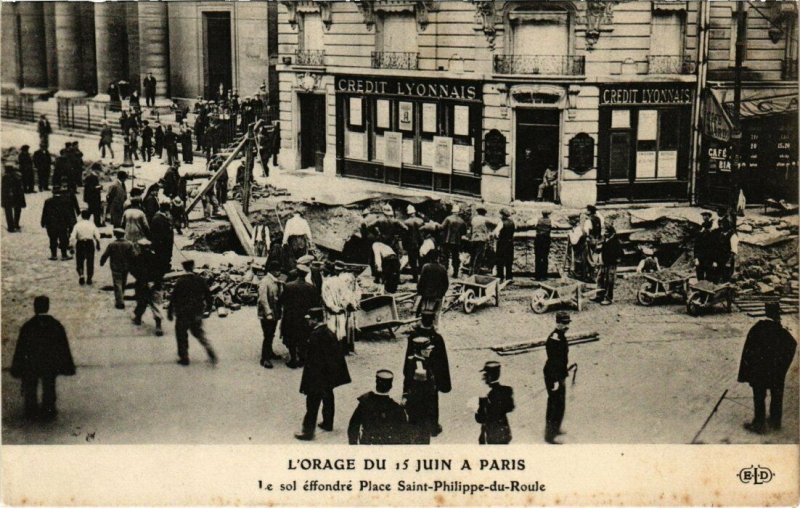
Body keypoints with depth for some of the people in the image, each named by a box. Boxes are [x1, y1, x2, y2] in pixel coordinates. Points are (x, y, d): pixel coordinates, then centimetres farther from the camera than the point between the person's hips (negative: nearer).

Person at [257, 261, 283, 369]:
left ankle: (269, 353, 35)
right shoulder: (264, 282, -16)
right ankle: (264, 359, 2)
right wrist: (268, 313, -23)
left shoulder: (277, 281, 8)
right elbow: (263, 299, -19)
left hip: (275, 313, 7)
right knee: (267, 336, -5)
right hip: (266, 315, -7)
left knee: (271, 335, 19)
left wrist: (279, 311, 8)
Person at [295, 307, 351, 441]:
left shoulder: (315, 336, -23)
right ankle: (328, 423, 35)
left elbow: (312, 361, -22)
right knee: (328, 398, 21)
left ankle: (308, 431, 3)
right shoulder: (330, 333, 3)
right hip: (330, 375, 9)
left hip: (318, 376, -9)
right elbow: (337, 353, 11)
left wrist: (306, 383, -18)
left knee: (312, 404, -2)